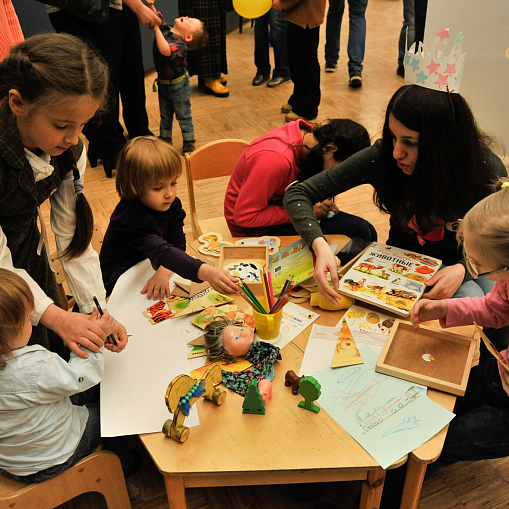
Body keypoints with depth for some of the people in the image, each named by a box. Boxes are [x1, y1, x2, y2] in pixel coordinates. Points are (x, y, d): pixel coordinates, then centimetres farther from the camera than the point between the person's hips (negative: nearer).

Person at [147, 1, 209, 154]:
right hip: (163, 83, 7)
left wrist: (156, 30, -40)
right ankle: (166, 139, 35)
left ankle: (189, 143, 23)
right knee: (165, 114, 20)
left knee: (183, 115, 8)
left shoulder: (180, 43, -28)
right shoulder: (165, 29, -6)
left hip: (178, 85, -7)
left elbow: (165, 50, -45)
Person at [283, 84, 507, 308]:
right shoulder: (382, 156, -22)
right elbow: (298, 193, -18)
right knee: (472, 299, -30)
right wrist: (320, 246, -36)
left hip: (467, 263, 2)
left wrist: (463, 268, -26)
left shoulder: (487, 169, -21)